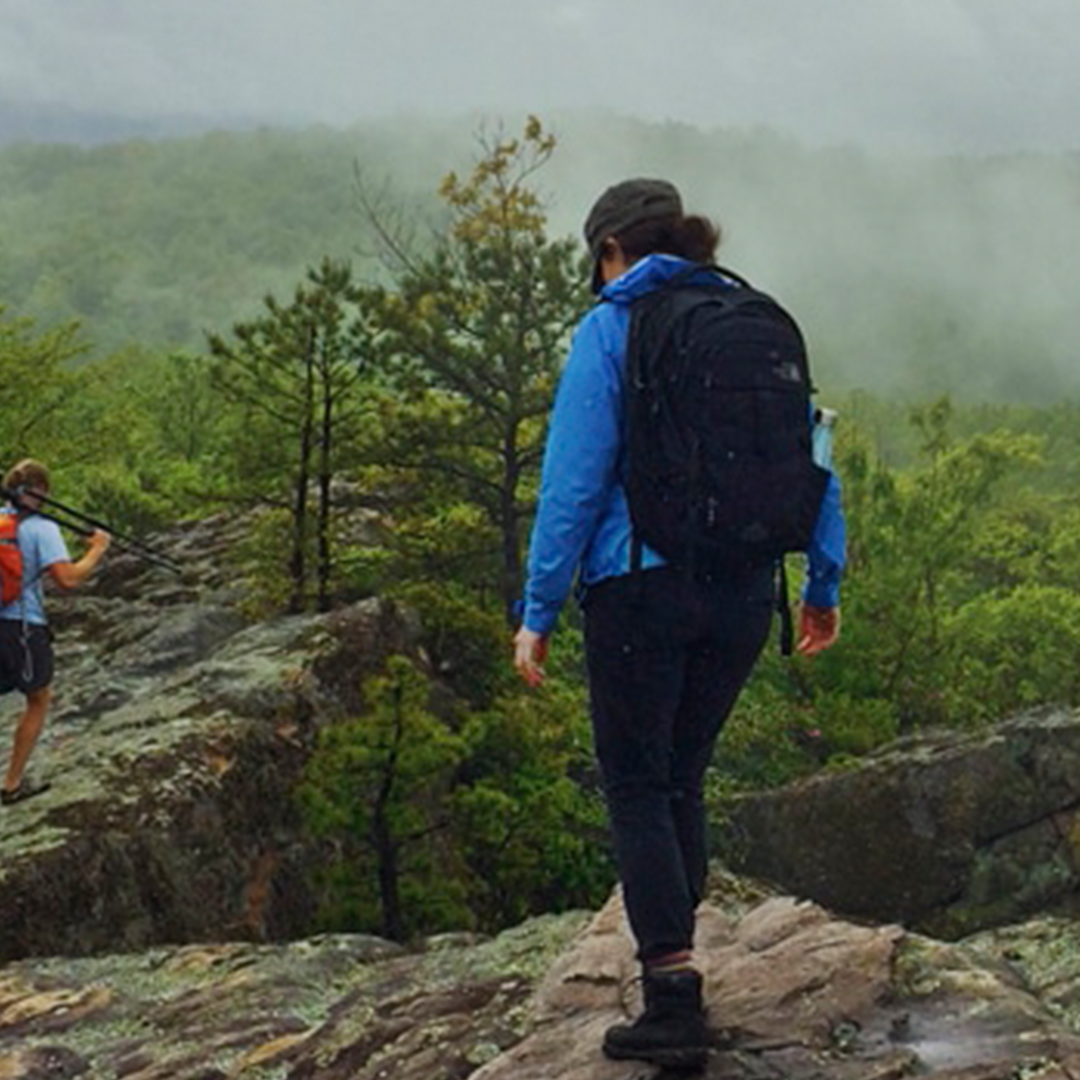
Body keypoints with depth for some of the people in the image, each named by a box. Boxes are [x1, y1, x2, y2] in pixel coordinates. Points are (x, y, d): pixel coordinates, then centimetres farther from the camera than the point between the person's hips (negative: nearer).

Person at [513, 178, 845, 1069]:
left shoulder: (610, 331, -5)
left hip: (641, 587, -5)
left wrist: (540, 611, -7)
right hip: (743, 594, 5)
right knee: (683, 781, 16)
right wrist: (824, 583, 17)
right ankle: (672, 982, 19)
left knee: (638, 788, 3)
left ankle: (675, 1004, -3)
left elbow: (576, 476, -10)